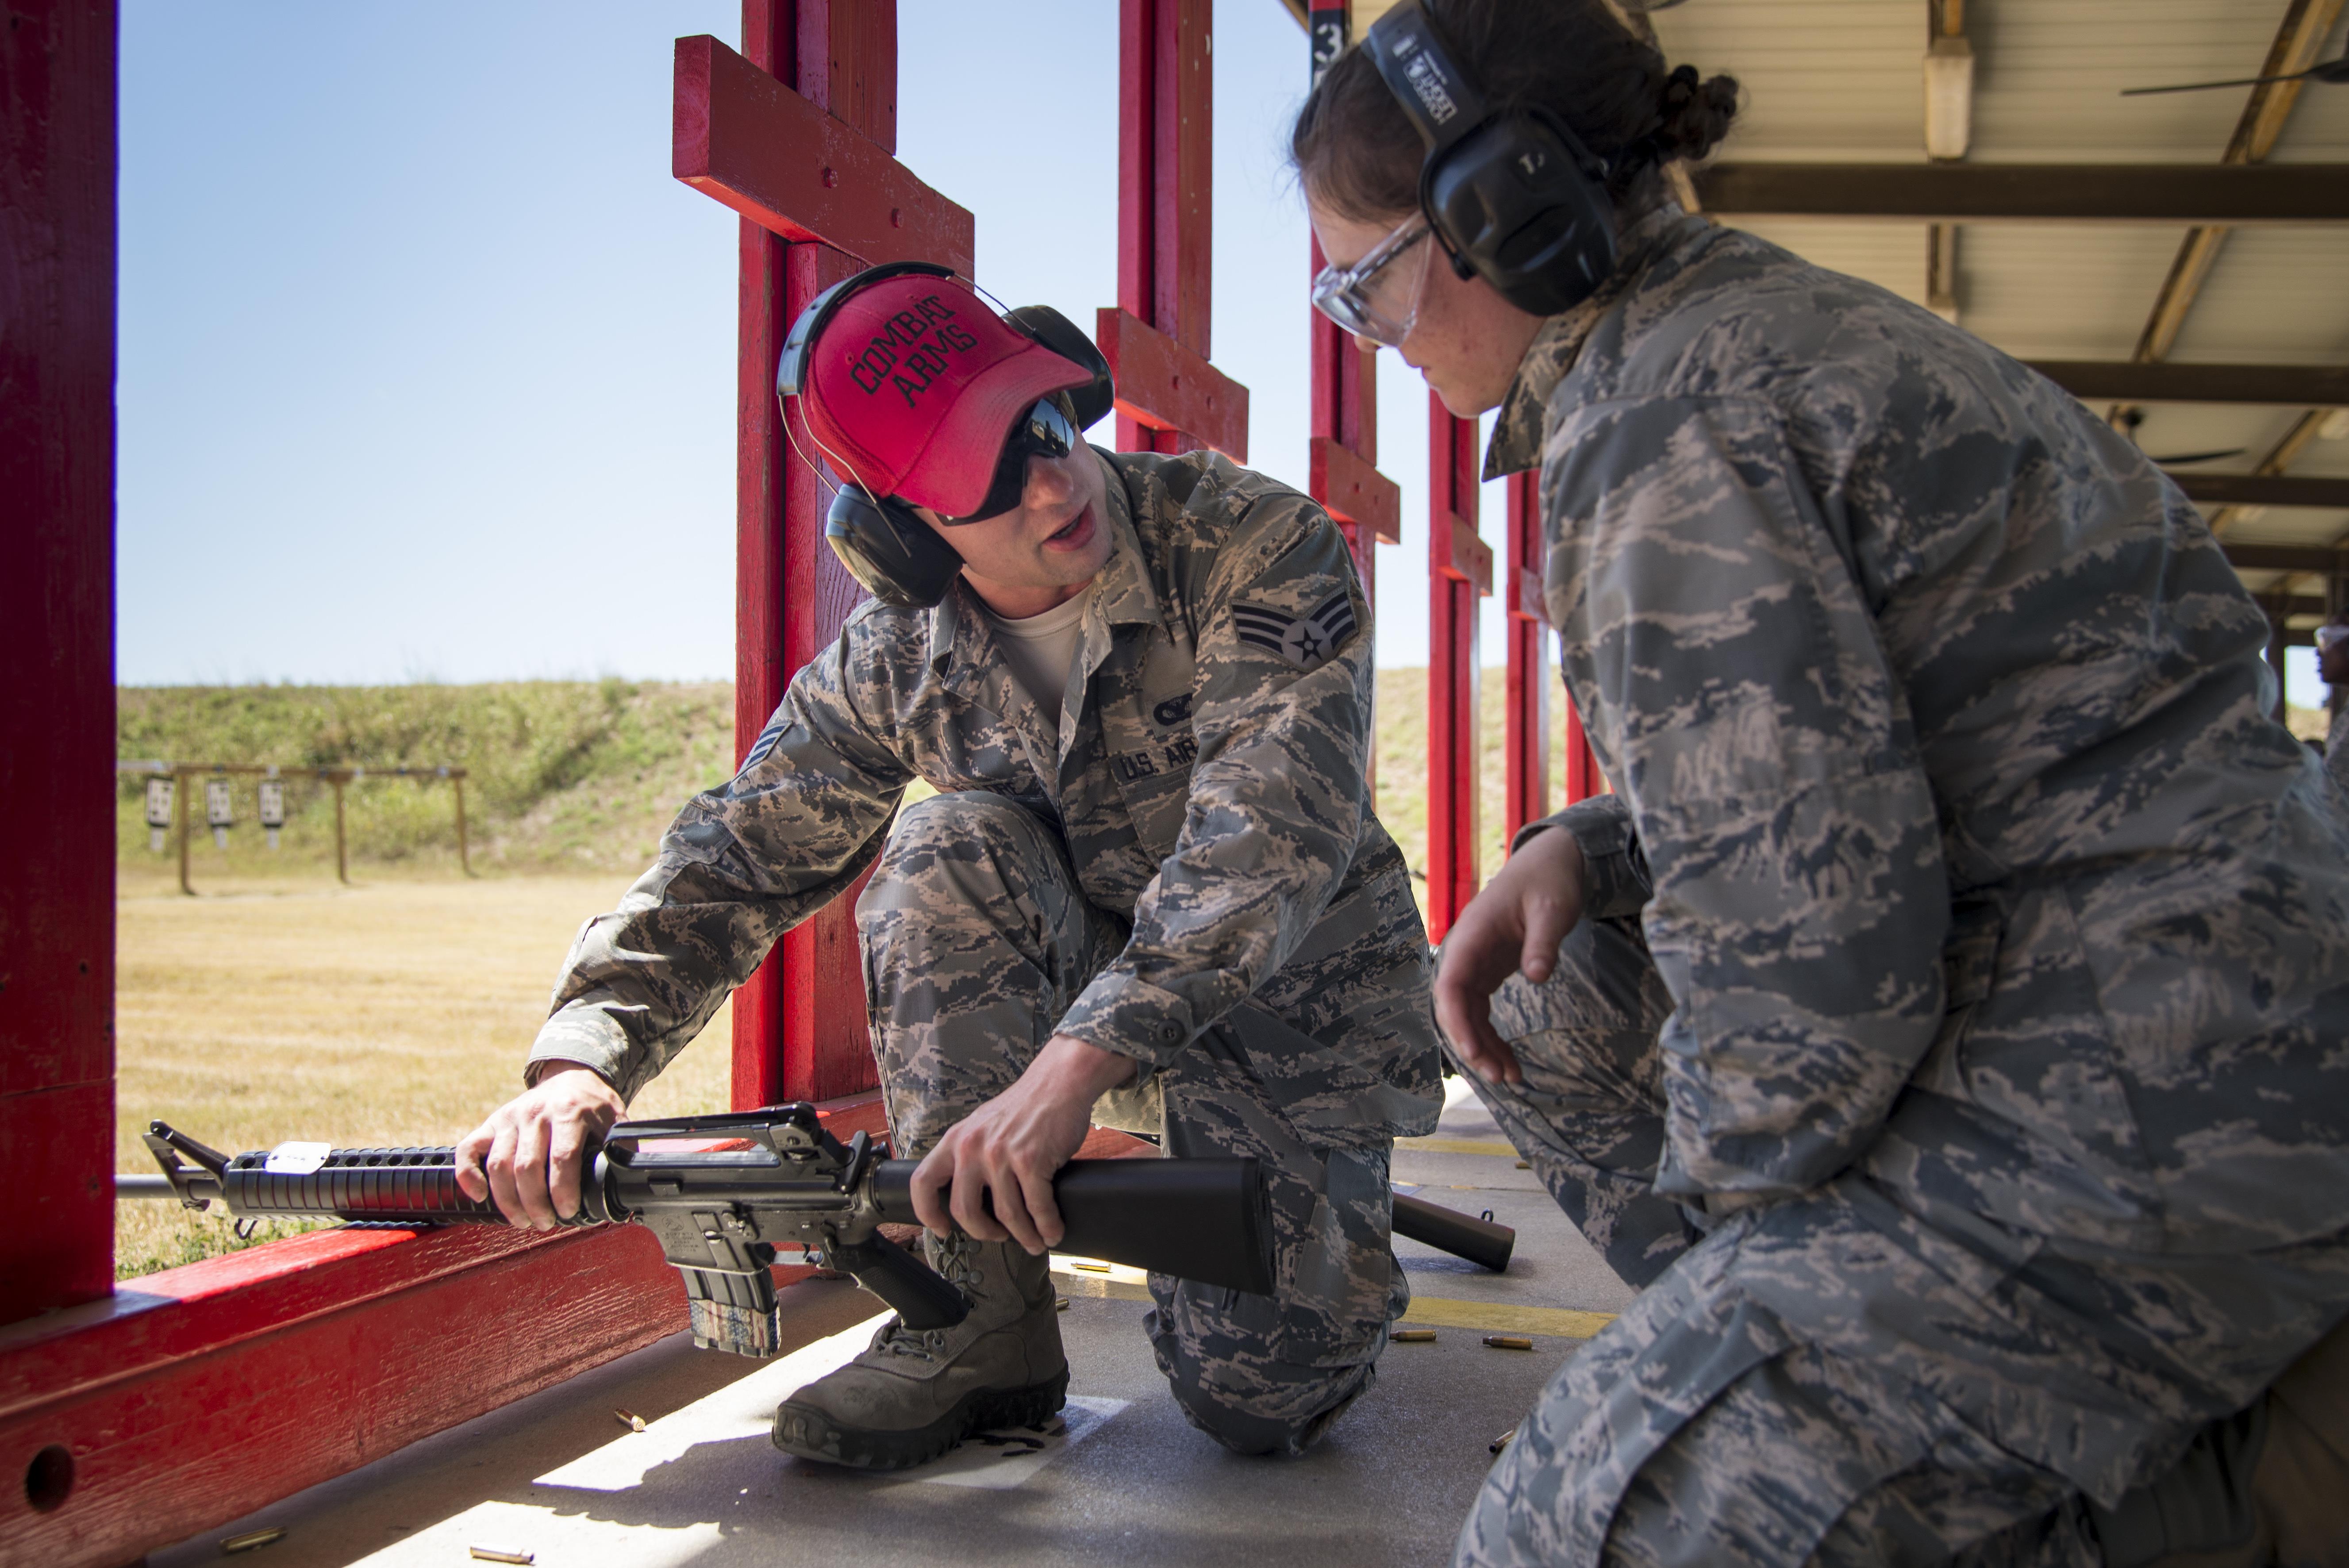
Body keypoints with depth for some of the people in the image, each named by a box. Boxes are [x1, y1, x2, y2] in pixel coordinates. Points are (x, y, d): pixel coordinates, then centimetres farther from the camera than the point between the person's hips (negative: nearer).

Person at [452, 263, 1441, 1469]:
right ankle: (984, 1317, -18)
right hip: (1088, 989, 4)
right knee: (949, 853, -28)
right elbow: (734, 858, -6)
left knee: (1253, 1392, -21)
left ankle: (1327, 1207, 16)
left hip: (1301, 1008, -3)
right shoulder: (899, 660, -8)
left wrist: (1073, 1064, -49)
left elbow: (1273, 829, -37)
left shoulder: (1261, 548, -23)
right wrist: (582, 1058, -24)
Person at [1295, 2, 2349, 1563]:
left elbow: (1806, 969, -21)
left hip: (2151, 1091, -10)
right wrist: (1580, 851, 5)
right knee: (1553, 1011, 20)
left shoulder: (1660, 423, -18)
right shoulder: (1765, 316, 13)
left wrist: (1719, 1210, -2)